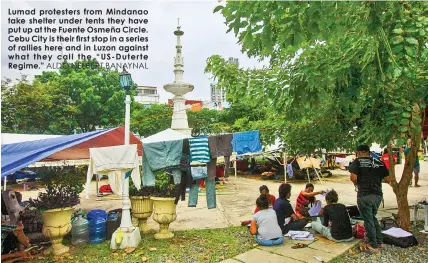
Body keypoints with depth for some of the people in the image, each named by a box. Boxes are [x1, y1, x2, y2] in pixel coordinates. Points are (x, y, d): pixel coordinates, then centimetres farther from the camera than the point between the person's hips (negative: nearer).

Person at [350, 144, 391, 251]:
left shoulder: (358, 161, -5)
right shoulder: (379, 162, 8)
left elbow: (353, 177, -17)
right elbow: (388, 180, 7)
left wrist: (357, 184, 3)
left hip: (365, 195, -5)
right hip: (378, 194, 5)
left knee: (368, 219, 8)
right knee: (373, 217, 23)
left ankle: (373, 244, 17)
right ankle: (379, 241, 31)